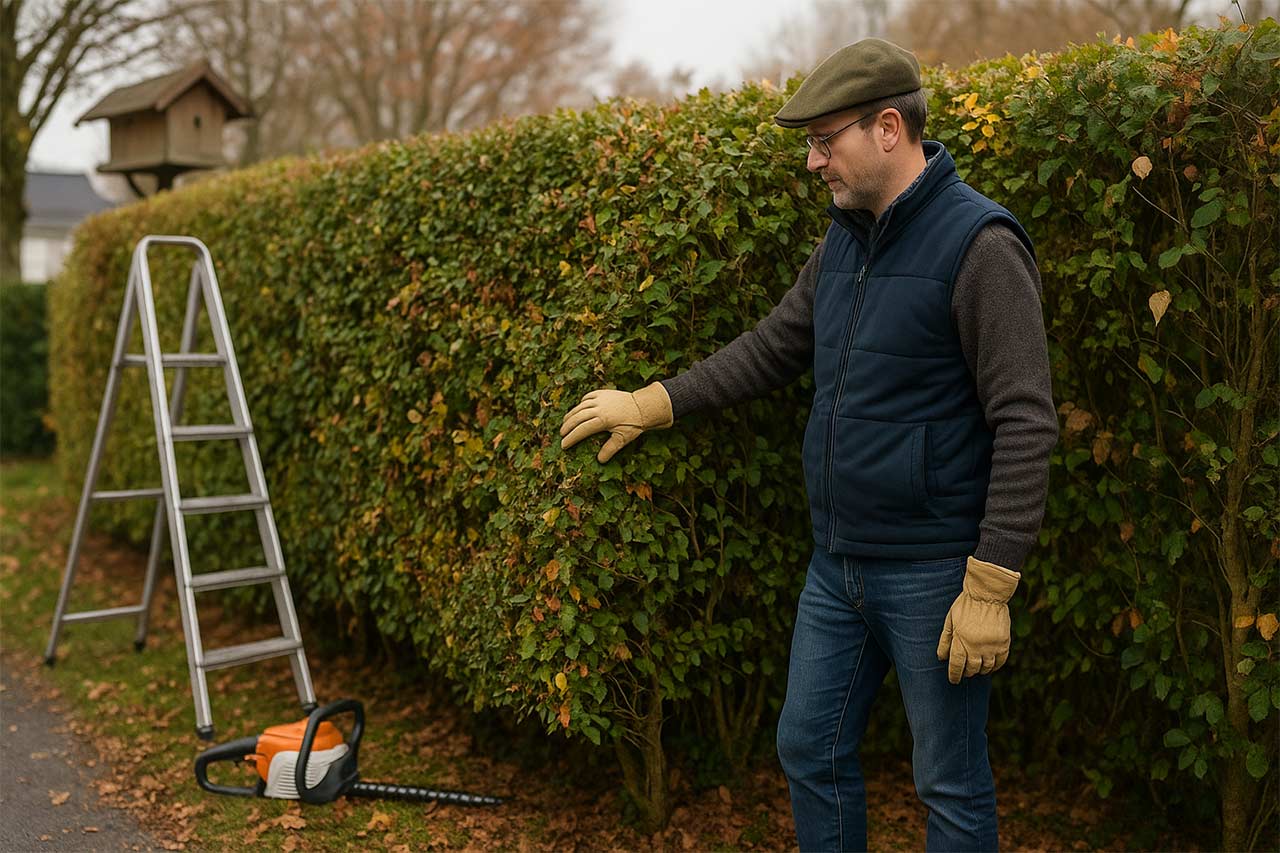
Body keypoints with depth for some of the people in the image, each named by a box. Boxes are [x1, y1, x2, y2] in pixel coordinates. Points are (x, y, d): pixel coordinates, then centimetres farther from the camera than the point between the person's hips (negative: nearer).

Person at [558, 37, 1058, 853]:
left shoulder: (979, 244, -17)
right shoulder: (843, 242, 8)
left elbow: (1026, 425, -19)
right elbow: (772, 349, 18)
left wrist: (990, 585, -21)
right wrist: (654, 403, 14)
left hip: (932, 572, -7)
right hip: (837, 564, 8)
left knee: (951, 785, 8)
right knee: (811, 750, 17)